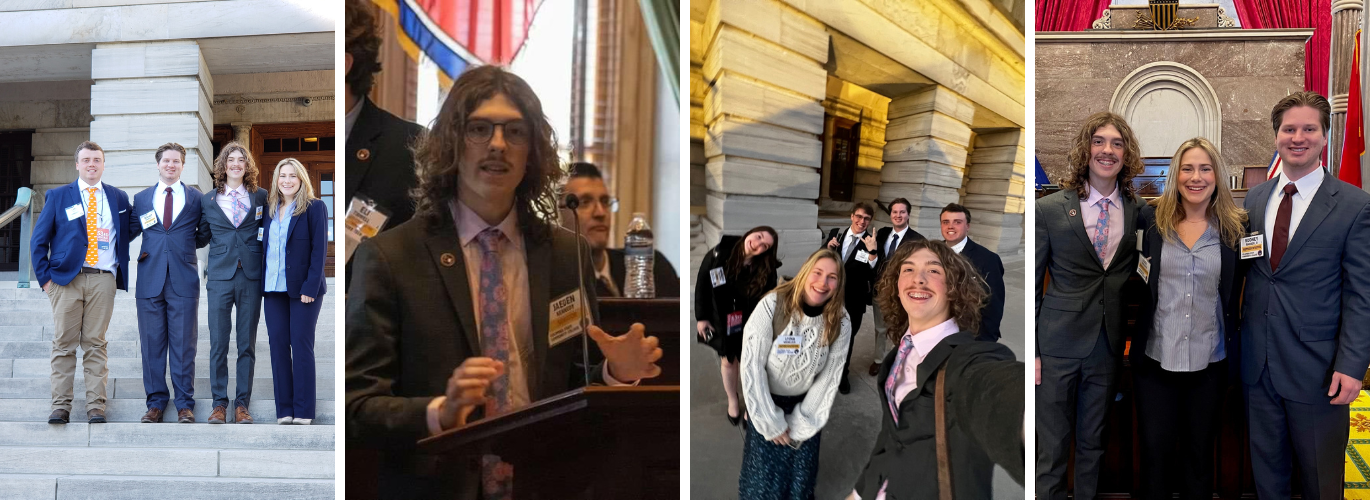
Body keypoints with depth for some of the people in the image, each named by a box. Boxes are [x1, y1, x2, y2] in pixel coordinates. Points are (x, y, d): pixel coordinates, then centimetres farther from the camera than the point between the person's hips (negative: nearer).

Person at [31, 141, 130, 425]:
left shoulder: (118, 198, 13)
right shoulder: (58, 196, 10)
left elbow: (124, 239, 16)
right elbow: (39, 239, 9)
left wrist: (120, 277, 8)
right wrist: (45, 277, 0)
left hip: (103, 279, 0)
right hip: (66, 279, 0)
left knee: (96, 344, 0)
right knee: (64, 344, -2)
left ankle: (96, 406, 1)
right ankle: (61, 406, 2)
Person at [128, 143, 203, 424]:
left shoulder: (196, 198, 9)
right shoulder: (141, 199, 14)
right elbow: (127, 232, 14)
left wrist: (184, 244, -1)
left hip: (183, 281, -2)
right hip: (150, 279, 2)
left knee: (183, 345, -1)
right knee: (152, 344, 5)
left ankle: (185, 404, 5)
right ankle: (156, 402, 13)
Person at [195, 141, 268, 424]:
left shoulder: (261, 197, 7)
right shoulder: (208, 200, 9)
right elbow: (201, 237, 16)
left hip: (251, 276, 0)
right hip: (220, 276, 0)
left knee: (247, 344, 3)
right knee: (218, 343, 0)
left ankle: (242, 404, 11)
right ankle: (219, 403, 9)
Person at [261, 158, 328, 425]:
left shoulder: (315, 207, -3)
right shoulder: (270, 208, 12)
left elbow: (319, 250, -8)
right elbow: (264, 246, 14)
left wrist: (310, 287, -15)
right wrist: (261, 281, 4)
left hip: (303, 288, -5)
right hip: (273, 288, 5)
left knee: (301, 345, -3)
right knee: (277, 343, 4)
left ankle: (303, 412, 3)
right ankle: (284, 410, 10)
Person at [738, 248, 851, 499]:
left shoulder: (841, 322, -14)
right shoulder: (772, 306, -23)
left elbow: (830, 376, -8)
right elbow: (751, 366, -20)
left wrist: (802, 425, -10)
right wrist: (771, 422, -17)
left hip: (806, 406, 2)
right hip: (766, 404, -2)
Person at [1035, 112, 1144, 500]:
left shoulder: (1139, 212, 4)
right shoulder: (1050, 209, -3)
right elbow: (1032, 284, -2)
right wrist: (1031, 351, -5)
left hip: (1110, 347, 3)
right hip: (1059, 342, -3)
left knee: (1093, 444, 15)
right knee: (1052, 446, 3)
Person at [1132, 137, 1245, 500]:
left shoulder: (1234, 226, -3)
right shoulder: (1152, 219, -3)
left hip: (1209, 361, 0)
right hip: (1154, 359, 0)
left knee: (1199, 453, 16)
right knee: (1155, 453, 8)